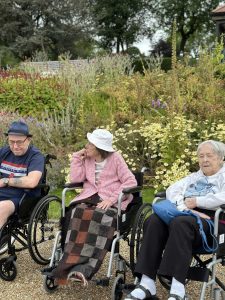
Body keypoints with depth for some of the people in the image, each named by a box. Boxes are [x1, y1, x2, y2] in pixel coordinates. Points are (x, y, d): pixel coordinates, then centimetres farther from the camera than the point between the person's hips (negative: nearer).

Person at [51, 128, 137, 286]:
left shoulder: (115, 158, 3)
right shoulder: (87, 159, 17)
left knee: (100, 218, -37)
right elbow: (76, 179, 8)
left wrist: (112, 199, -15)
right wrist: (77, 157, 5)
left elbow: (131, 182, -4)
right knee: (75, 214, -31)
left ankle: (83, 268, -44)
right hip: (90, 197, 4)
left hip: (111, 200, -3)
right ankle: (74, 266, -37)